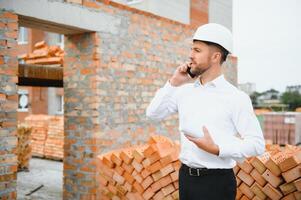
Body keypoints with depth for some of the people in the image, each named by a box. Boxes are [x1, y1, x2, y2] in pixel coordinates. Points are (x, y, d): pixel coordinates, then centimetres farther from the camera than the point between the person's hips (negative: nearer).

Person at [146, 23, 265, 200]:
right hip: (186, 176, 5)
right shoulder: (185, 91, 4)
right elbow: (153, 113, 6)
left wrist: (217, 149, -22)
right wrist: (173, 84, -3)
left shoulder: (236, 97, -10)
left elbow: (257, 143, -10)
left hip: (217, 181, -5)